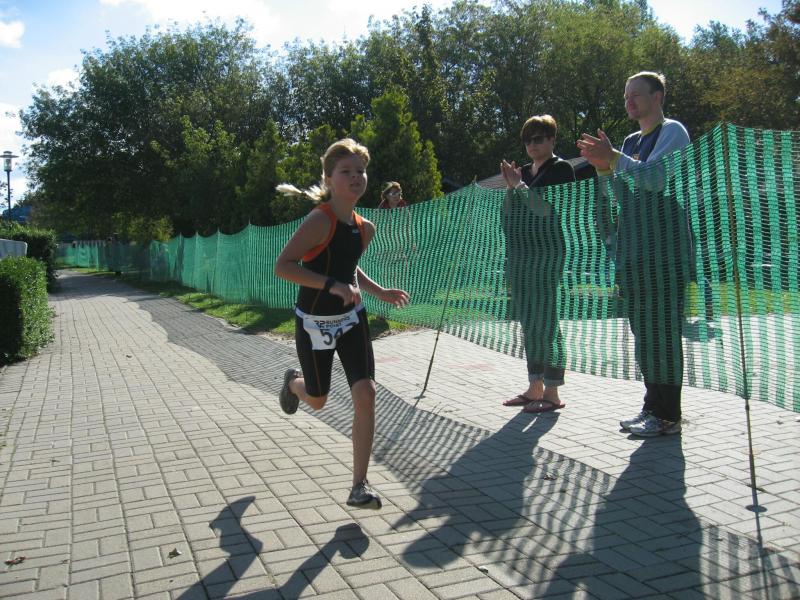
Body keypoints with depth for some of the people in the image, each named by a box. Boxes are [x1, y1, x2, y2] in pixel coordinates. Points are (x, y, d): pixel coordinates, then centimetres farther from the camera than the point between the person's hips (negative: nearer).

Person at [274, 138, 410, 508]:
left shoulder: (365, 228, 2)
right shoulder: (320, 220, -21)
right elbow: (282, 266, -26)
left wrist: (379, 292, 6)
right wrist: (333, 285, -32)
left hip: (352, 319, 5)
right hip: (315, 323, -5)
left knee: (365, 394, -10)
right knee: (317, 400, 14)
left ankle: (359, 486, 0)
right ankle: (293, 382, 53)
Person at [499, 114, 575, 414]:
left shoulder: (561, 168, -4)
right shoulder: (523, 171, 17)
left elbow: (547, 209, -16)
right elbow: (511, 212, 17)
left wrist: (519, 186, -13)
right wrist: (511, 186, 4)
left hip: (547, 254, -8)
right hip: (519, 255, 8)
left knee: (545, 322, -8)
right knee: (529, 324, 10)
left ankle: (552, 392, -1)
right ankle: (535, 387, 18)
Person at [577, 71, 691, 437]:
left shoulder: (673, 132, -2)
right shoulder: (631, 142, 21)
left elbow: (655, 177, -18)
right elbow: (619, 192, 19)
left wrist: (613, 158, -22)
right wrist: (604, 169, 2)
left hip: (663, 246, -8)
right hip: (632, 248, 8)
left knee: (661, 327, -8)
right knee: (642, 328, 10)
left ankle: (667, 415, -2)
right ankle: (653, 406, 19)